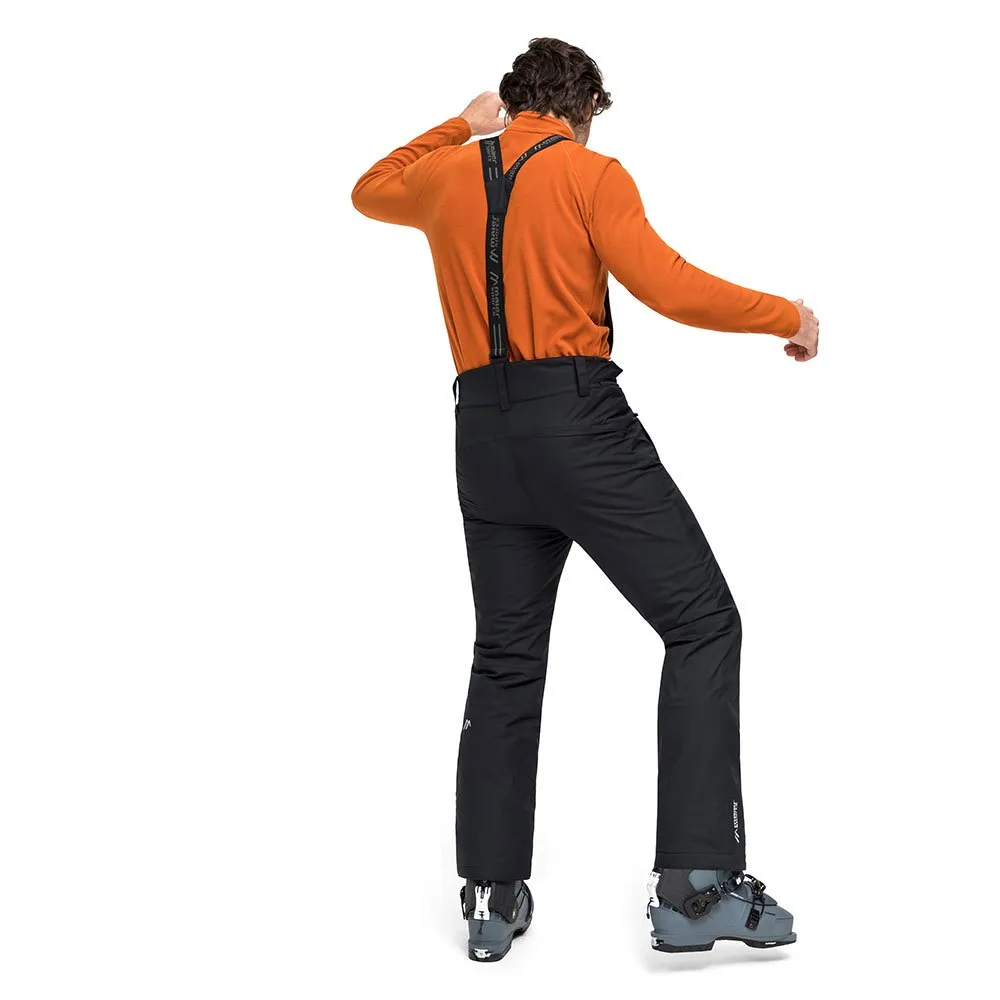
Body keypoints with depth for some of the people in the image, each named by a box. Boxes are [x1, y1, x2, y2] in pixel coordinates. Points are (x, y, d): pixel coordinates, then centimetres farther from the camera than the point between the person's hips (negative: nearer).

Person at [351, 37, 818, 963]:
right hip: (581, 420, -6)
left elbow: (370, 192, 36)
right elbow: (669, 288, -12)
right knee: (702, 622, -2)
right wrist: (787, 314, 0)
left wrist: (457, 127, 42)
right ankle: (695, 886, -11)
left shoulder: (448, 173, 14)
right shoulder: (591, 173, -1)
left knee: (506, 658, 13)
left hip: (484, 433, 6)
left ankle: (493, 898, 14)